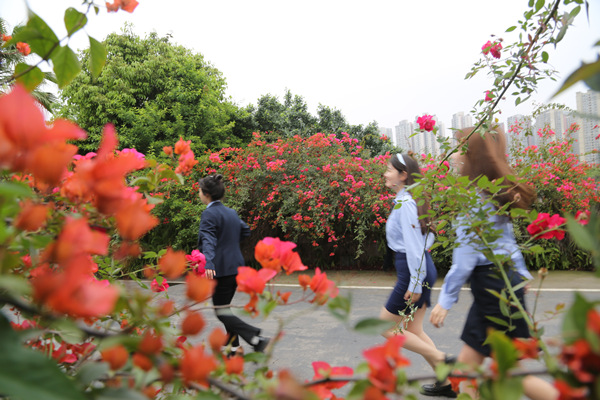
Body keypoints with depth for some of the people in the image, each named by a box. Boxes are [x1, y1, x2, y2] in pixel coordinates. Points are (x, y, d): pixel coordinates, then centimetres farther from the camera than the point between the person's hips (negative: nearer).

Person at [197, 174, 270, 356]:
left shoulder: (209, 214, -13)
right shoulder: (231, 212, 11)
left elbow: (208, 240, -27)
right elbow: (246, 231, 23)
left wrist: (208, 263, -37)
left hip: (221, 268, -8)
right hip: (236, 266, 9)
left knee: (222, 312, 0)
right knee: (225, 308, 19)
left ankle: (257, 339, -9)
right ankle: (234, 348, 23)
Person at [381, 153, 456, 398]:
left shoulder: (405, 203, -17)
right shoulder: (407, 199, 12)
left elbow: (414, 245, -20)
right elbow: (427, 237, 19)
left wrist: (415, 284, -19)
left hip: (413, 270, -10)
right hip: (422, 269, 10)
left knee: (387, 328, 4)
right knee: (413, 331, 16)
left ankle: (441, 360, 6)